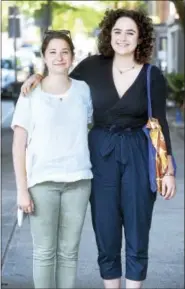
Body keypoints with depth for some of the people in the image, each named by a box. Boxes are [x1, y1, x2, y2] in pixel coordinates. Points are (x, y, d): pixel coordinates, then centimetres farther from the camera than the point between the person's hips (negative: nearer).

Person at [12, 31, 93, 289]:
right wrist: (22, 189, -8)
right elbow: (19, 145, -1)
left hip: (78, 180, 2)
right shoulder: (31, 94, 0)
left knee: (69, 252, 6)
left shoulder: (83, 90, 7)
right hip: (42, 180, -2)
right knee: (44, 252, 1)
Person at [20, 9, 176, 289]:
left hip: (138, 156, -1)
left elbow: (160, 124, -2)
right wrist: (40, 76, -3)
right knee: (106, 232, 7)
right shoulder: (93, 66, 0)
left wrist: (169, 170, -4)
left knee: (137, 233, 5)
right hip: (101, 154, 1)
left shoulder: (153, 76, -4)